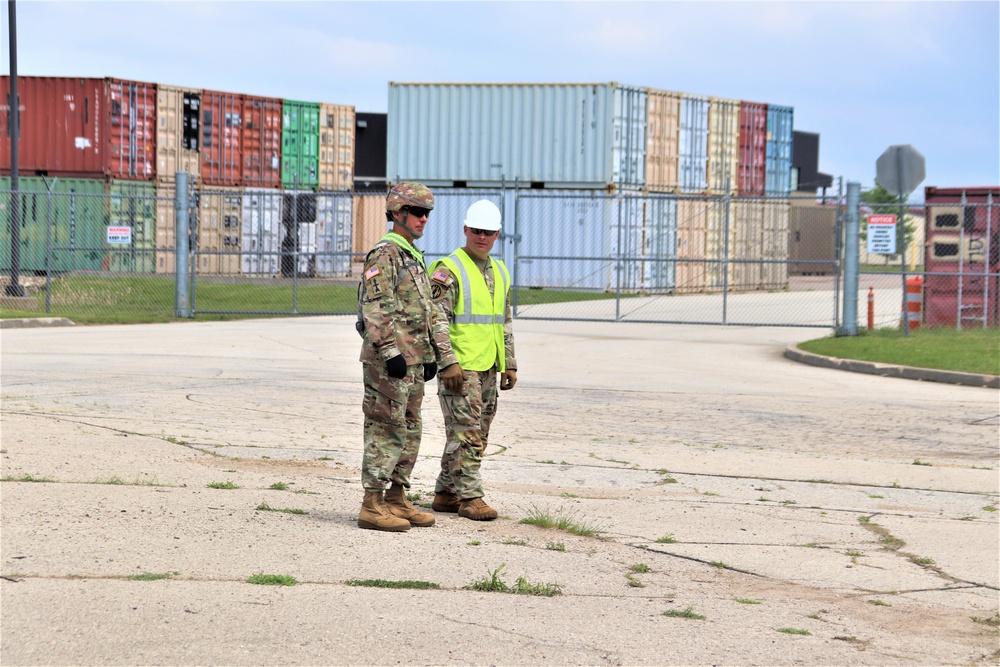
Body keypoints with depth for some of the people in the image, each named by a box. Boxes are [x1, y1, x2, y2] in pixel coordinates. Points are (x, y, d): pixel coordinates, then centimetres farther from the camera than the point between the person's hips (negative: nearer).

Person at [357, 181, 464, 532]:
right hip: (389, 361, -10)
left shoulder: (414, 257, 20)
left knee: (409, 432, 12)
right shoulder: (384, 254, -11)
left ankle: (396, 499, 20)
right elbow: (375, 309, -19)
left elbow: (431, 312, 24)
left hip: (413, 361, 10)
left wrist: (440, 356, 20)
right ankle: (372, 506, -6)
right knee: (386, 431, -8)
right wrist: (391, 352, -24)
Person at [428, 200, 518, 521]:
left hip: (488, 368, 8)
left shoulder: (499, 272, 16)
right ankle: (470, 497, -5)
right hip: (460, 366, -8)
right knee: (466, 433, -9)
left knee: (477, 435, 10)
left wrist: (509, 364, 17)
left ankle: (445, 494, 17)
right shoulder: (449, 270, -8)